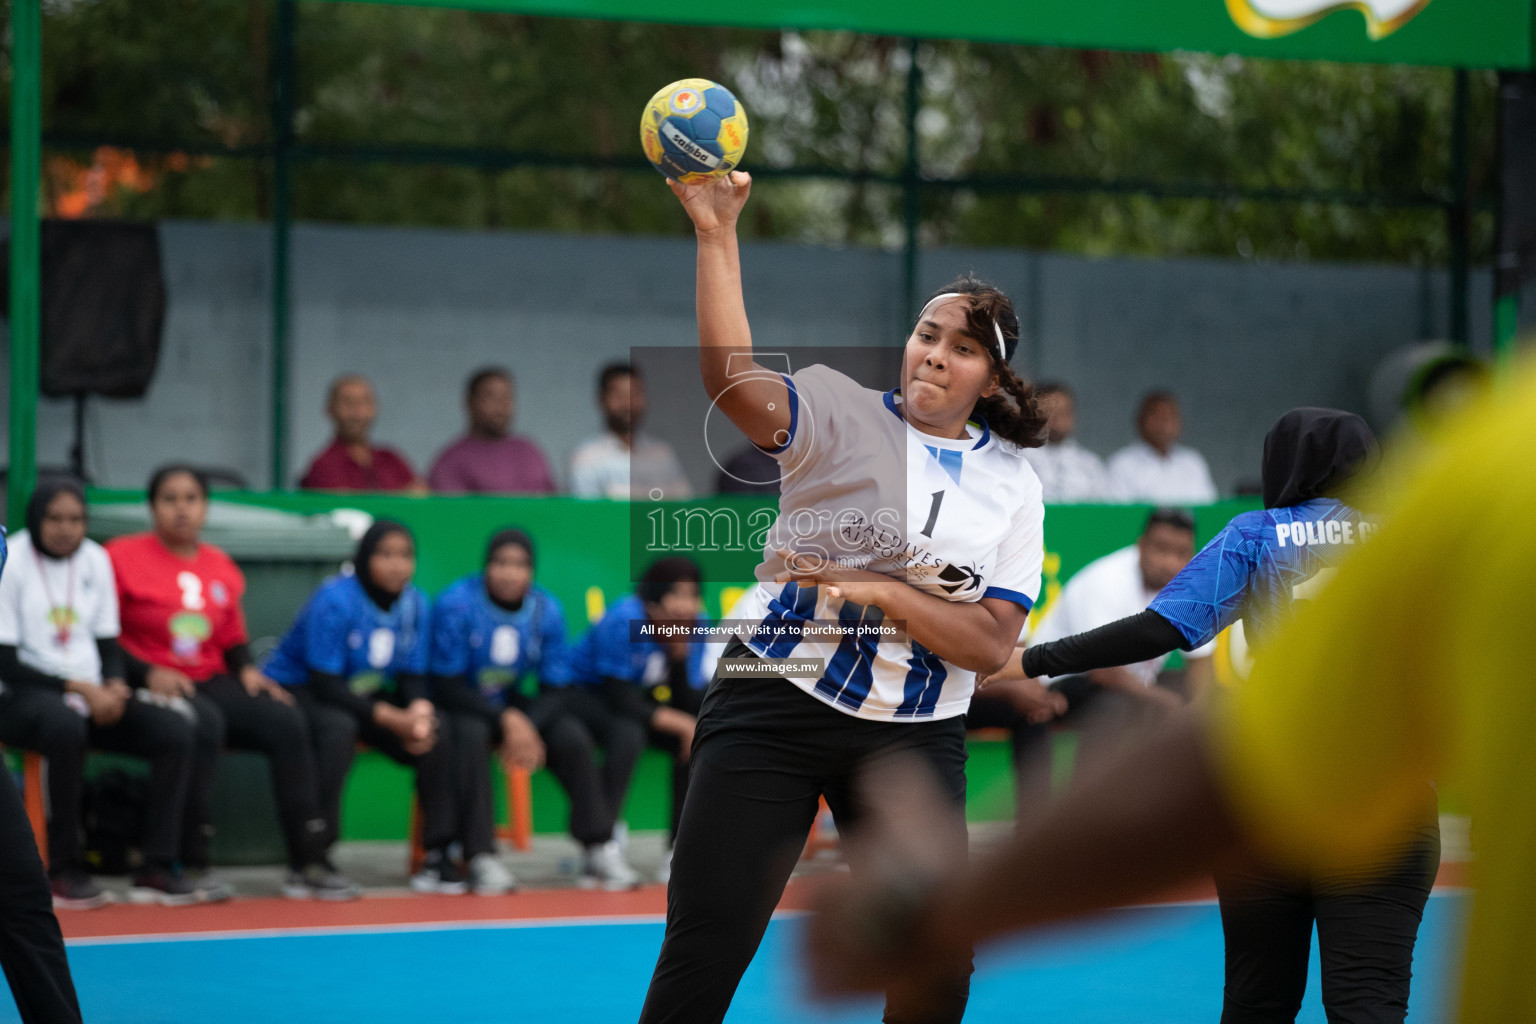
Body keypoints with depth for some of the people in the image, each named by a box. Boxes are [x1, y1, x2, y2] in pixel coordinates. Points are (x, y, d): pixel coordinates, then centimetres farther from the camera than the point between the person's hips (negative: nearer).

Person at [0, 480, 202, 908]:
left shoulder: (95, 559, 10)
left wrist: (114, 687, -7)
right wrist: (78, 688, -18)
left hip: (93, 694, 6)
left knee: (175, 729, -15)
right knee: (66, 726, -40)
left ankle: (156, 869, -13)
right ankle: (65, 872, -30)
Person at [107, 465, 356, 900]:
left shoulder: (221, 566, 15)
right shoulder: (123, 557, -1)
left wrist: (247, 670, 3)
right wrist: (148, 673, -18)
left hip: (211, 683, 6)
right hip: (151, 686, -6)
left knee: (286, 722, -16)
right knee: (205, 724, -36)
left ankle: (307, 862, -16)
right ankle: (192, 866, -31)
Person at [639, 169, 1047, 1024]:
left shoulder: (1012, 485, 6)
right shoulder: (842, 412, -3)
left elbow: (991, 645, -2)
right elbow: (734, 381, -24)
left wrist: (883, 593, -16)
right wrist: (717, 234, -32)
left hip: (916, 735, 3)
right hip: (776, 706, -3)